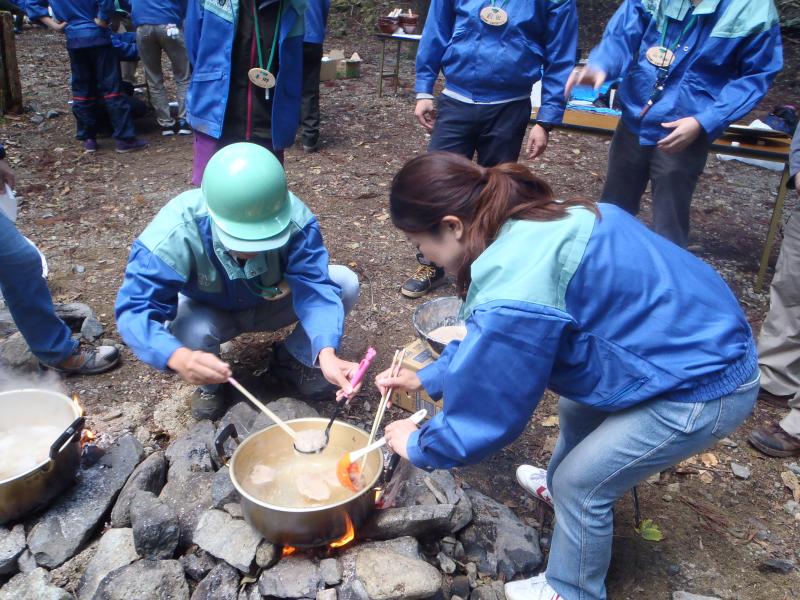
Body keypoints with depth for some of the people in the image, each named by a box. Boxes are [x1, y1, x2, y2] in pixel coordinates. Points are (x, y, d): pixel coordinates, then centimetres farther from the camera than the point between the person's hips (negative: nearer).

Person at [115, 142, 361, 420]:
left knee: (346, 283, -20)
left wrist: (326, 353, -55)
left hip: (271, 302, 2)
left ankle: (292, 359, 4)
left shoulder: (295, 219, -32)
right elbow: (136, 309, -39)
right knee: (192, 330, -37)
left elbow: (315, 286, -36)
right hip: (208, 312, -1)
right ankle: (209, 385, 1)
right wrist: (179, 357, -60)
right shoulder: (174, 235, -36)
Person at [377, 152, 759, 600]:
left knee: (581, 483, 2)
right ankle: (561, 488, 56)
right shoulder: (528, 227, -2)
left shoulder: (517, 289, -32)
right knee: (578, 410, 27)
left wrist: (420, 446, -2)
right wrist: (429, 377, 14)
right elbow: (487, 342, 12)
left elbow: (488, 408, -19)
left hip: (706, 384, -9)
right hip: (705, 339, 9)